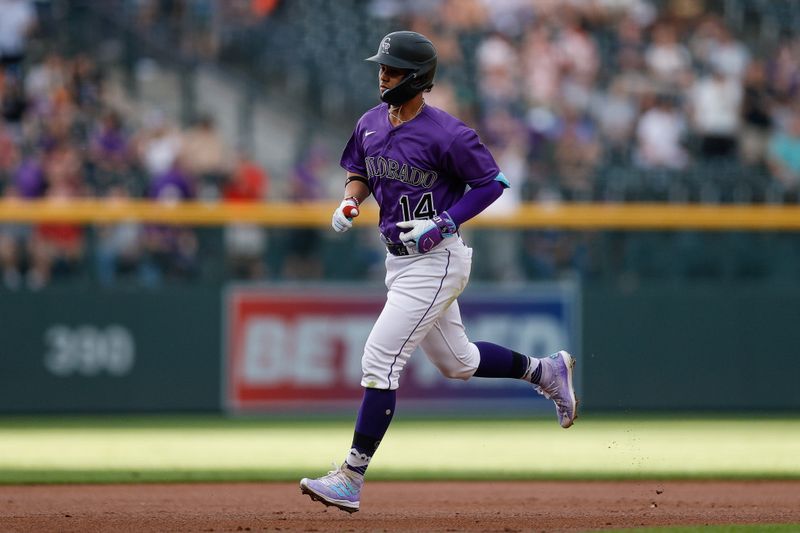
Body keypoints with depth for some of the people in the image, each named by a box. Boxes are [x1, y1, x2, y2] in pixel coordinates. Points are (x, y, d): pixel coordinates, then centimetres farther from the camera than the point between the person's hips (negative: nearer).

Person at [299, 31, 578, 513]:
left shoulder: (445, 134, -19)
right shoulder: (371, 124, 4)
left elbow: (493, 181, -13)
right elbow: (359, 170, 21)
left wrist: (442, 223, -21)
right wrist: (350, 201, -1)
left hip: (436, 261, -9)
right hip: (399, 259, 9)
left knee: (381, 361, -14)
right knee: (457, 362, 21)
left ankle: (351, 479, -12)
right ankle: (546, 370, 43)